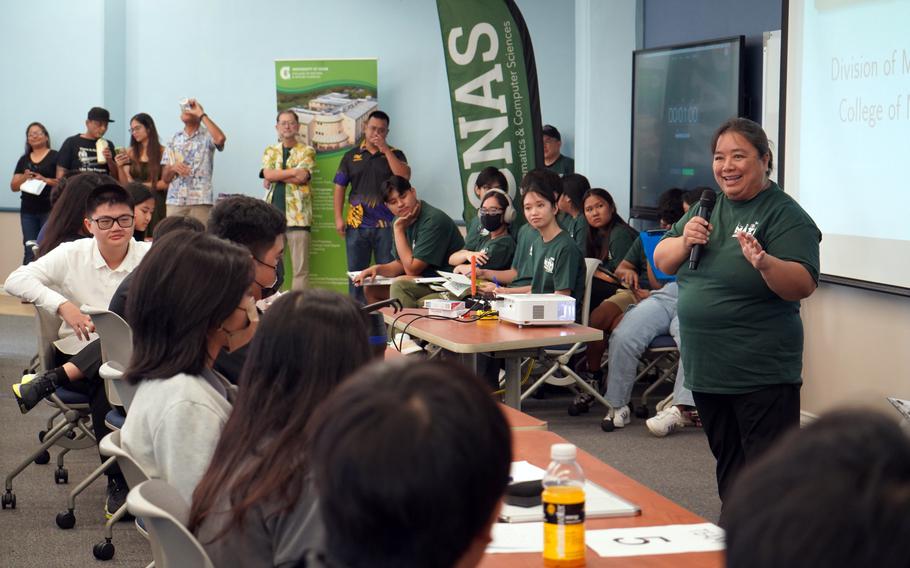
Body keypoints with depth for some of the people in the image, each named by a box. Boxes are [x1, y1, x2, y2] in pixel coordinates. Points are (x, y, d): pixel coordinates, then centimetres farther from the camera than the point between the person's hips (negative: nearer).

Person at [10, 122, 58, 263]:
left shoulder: (55, 157, 1)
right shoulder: (24, 160, 15)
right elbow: (13, 186, 13)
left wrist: (45, 180, -19)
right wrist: (24, 177, -7)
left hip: (49, 210, -4)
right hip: (28, 211, 4)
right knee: (30, 252, 3)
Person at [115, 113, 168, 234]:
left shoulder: (162, 152, -5)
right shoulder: (130, 152, 7)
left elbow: (165, 183, -6)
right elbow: (125, 183, 7)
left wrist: (143, 185, -4)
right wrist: (120, 167, -9)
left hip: (155, 202, -3)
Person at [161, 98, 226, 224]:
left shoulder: (207, 136, 5)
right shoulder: (174, 139, 15)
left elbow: (220, 139, -22)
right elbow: (165, 178, 15)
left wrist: (202, 114, -11)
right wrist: (173, 168, -9)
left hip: (200, 201, -3)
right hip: (174, 201, 3)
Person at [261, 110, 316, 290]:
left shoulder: (307, 151, 7)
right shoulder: (270, 151, 16)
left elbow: (301, 178, -10)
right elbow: (268, 174, -3)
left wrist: (276, 176, -4)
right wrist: (294, 171, -6)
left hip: (298, 214, -3)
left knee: (300, 268, -5)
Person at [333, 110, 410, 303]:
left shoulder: (395, 154, 6)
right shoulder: (351, 156, 11)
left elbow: (404, 176, -12)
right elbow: (340, 188, 10)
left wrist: (385, 149, -12)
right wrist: (338, 218, 0)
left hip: (386, 224, -2)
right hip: (357, 224, 2)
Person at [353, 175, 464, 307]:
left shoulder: (433, 221, -22)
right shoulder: (404, 221, 5)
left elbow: (412, 269, -22)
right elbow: (401, 264, 13)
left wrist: (399, 229, -18)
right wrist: (377, 269, -7)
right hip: (424, 282, 9)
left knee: (400, 285, -31)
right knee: (371, 289, 11)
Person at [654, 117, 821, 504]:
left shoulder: (785, 215, -10)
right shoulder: (707, 207, 11)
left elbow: (804, 284, -20)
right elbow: (662, 262, 11)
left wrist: (764, 263, -38)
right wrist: (684, 240, -9)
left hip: (762, 375, -7)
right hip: (706, 369, 7)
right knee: (728, 468, 18)